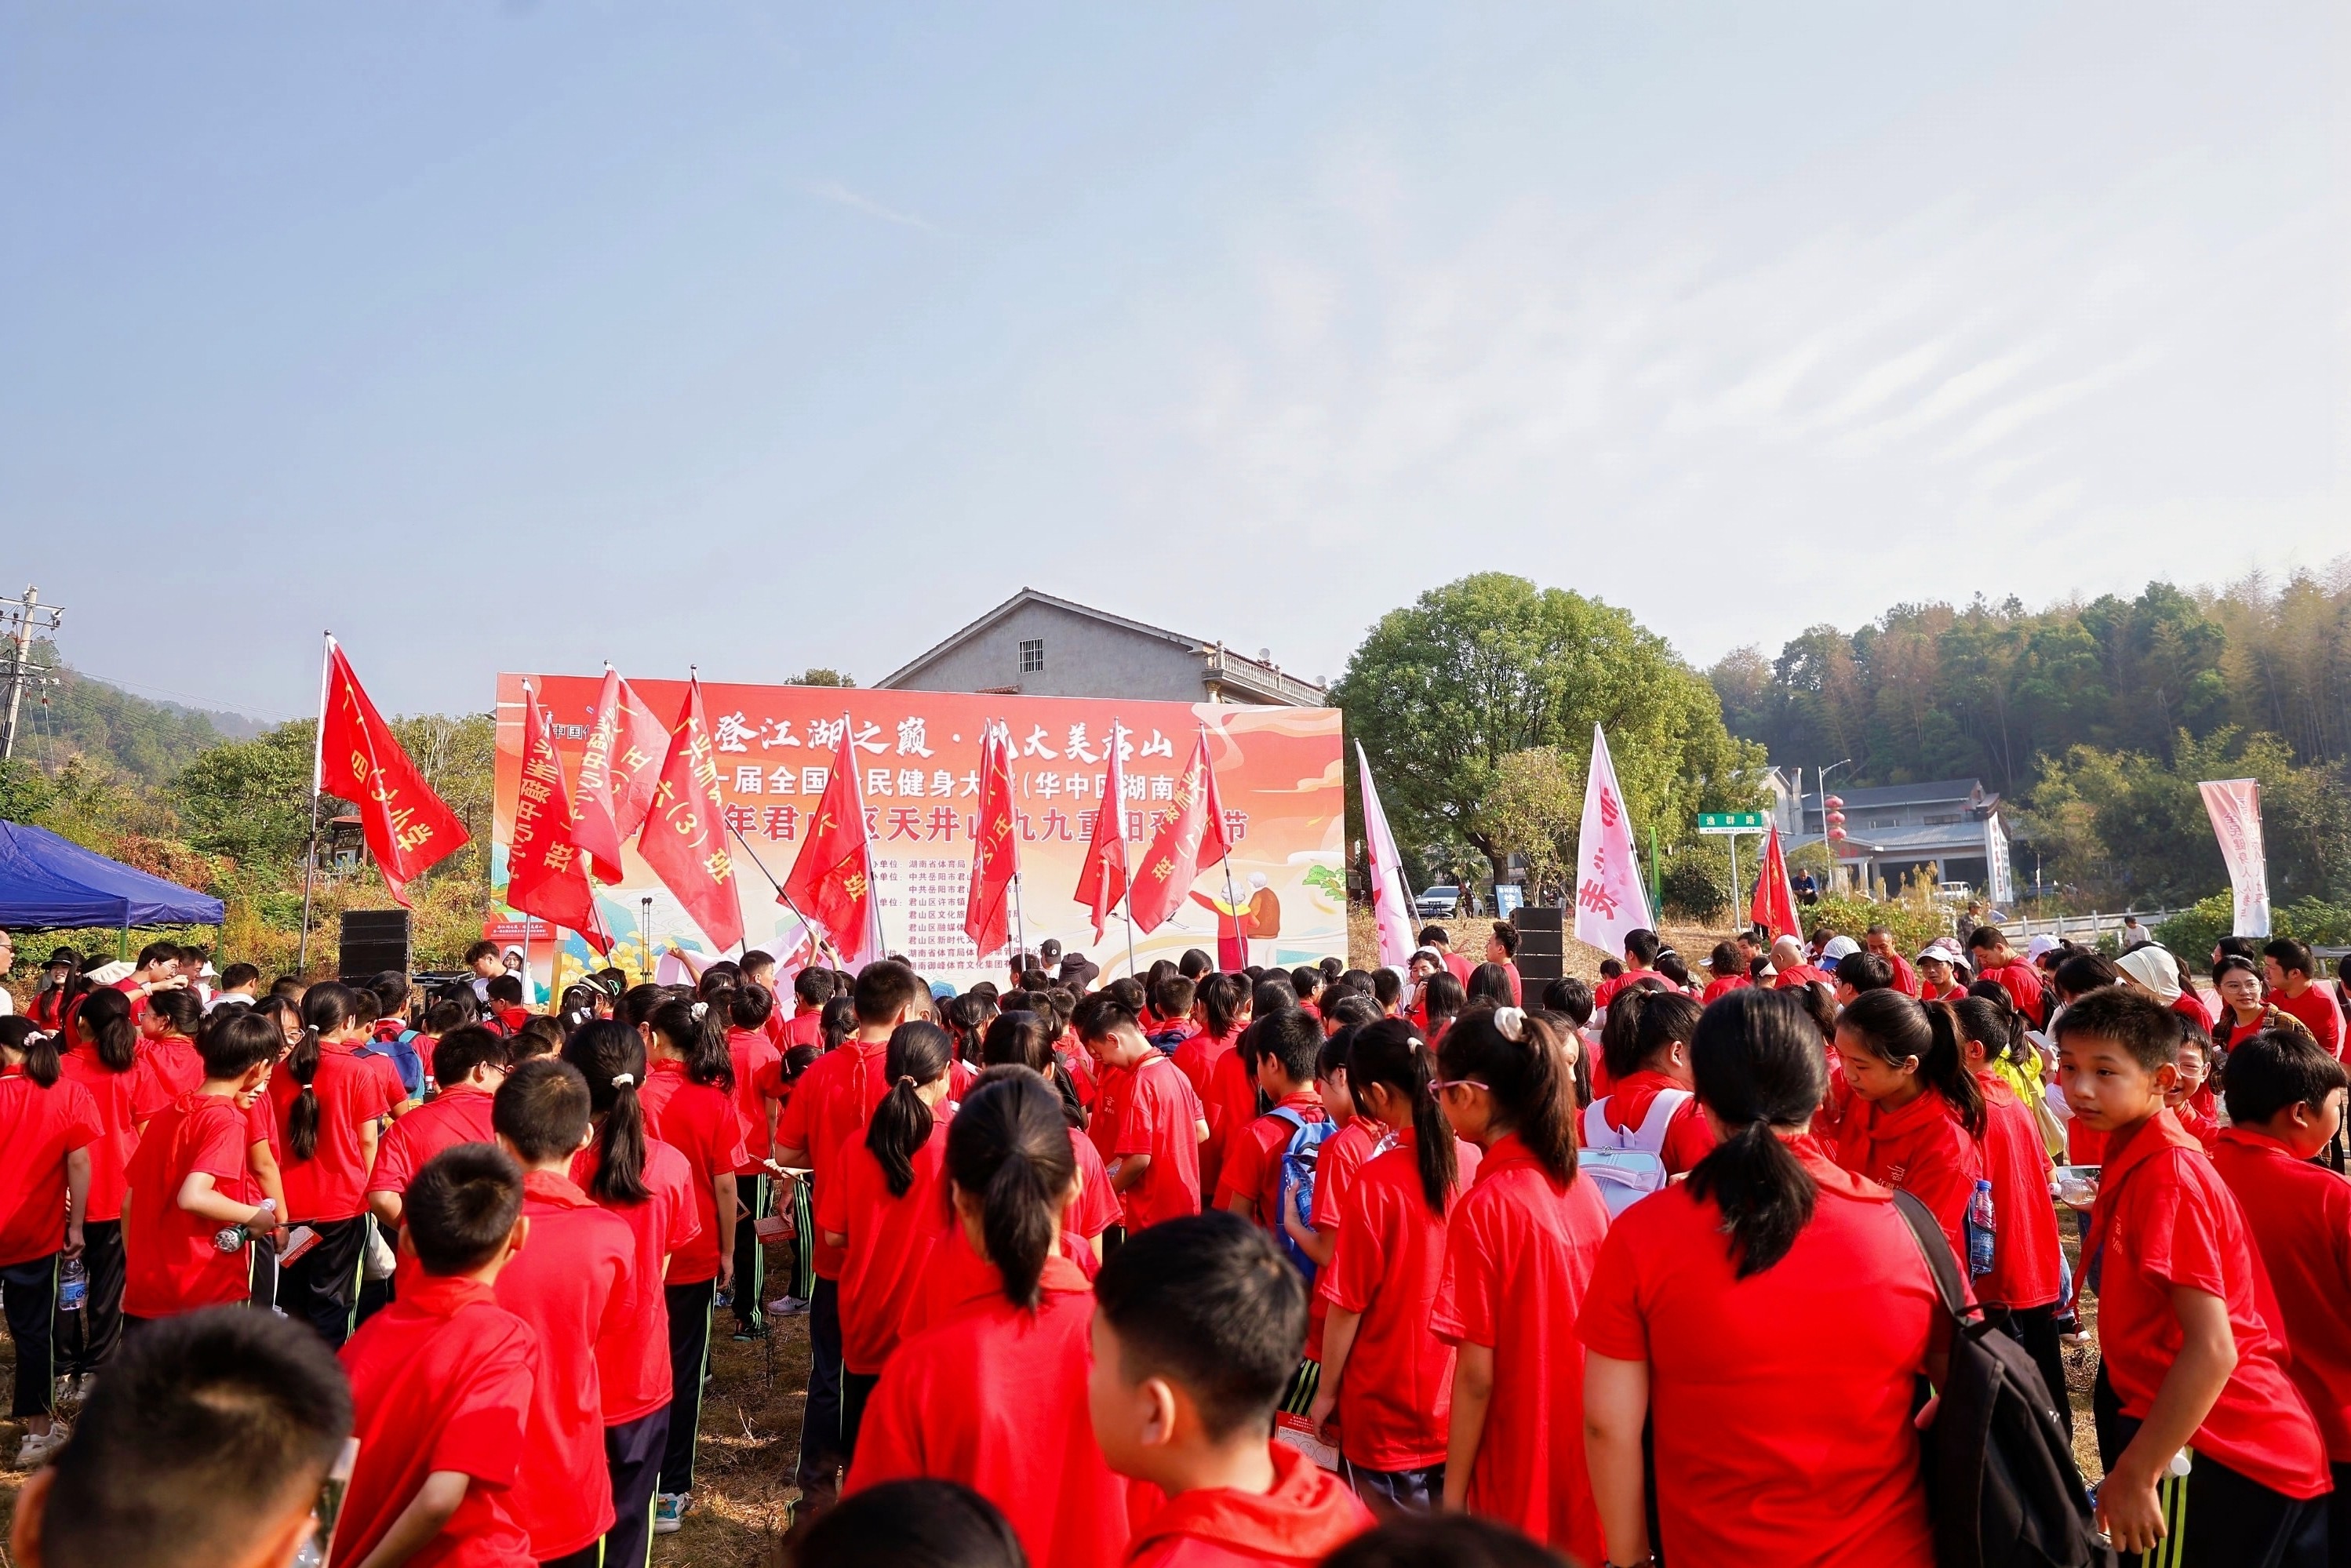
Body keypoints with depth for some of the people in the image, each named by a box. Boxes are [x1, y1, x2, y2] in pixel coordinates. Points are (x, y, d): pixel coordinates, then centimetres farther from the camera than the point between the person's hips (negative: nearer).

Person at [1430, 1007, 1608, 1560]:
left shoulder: (1484, 1208, -21)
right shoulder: (1581, 1187, -4)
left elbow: (1477, 1376, -18)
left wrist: (1453, 1494, -7)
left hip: (1522, 1476, -5)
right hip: (1590, 1468, 6)